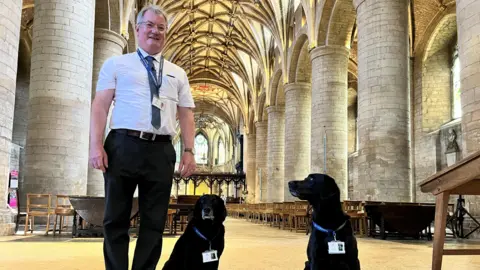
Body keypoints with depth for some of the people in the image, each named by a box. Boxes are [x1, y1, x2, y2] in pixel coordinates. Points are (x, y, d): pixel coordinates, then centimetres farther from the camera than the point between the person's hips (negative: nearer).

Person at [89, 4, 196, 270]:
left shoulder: (177, 73, 20)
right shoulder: (116, 64, 11)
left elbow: (186, 114, 15)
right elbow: (100, 104, 2)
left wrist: (189, 151, 3)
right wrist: (96, 144, -10)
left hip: (161, 151, 3)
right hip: (123, 146, -2)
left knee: (154, 222, 5)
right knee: (116, 219, 3)